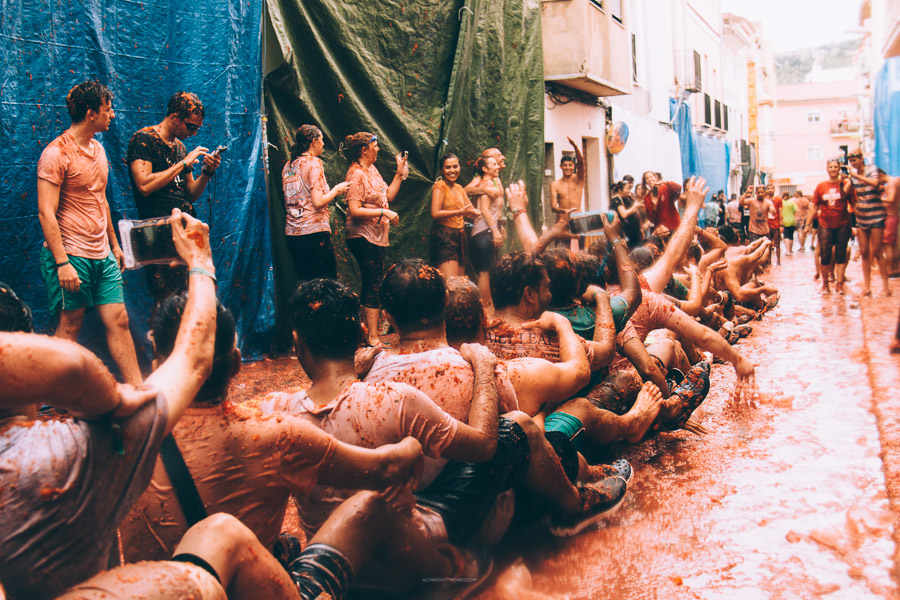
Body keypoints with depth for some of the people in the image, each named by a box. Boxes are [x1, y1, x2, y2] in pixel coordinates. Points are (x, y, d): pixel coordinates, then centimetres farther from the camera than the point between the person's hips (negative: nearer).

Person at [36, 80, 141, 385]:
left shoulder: (98, 149, 14)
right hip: (71, 256, -7)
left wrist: (114, 245, 22)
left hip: (103, 256, 7)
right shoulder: (56, 153, -11)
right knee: (70, 326, 1)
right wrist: (62, 263, -21)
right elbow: (46, 213, -15)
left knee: (119, 320, 4)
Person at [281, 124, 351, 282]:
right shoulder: (314, 163, -8)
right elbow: (318, 202, -17)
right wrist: (336, 190, 0)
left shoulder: (288, 165, 13)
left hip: (291, 234, 8)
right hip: (314, 232, -8)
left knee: (302, 284, 12)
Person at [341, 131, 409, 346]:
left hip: (376, 236, 10)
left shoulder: (372, 170, 14)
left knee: (373, 284, 12)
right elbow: (354, 210, -22)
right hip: (362, 237, -10)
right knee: (372, 286, -8)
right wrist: (384, 212, -21)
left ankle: (371, 332, 20)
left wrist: (400, 173, 13)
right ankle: (372, 337, -2)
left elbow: (388, 196, 17)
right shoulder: (356, 175, -15)